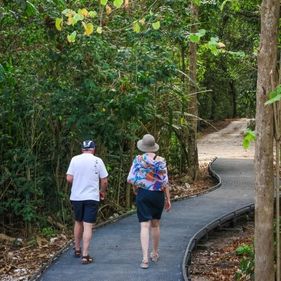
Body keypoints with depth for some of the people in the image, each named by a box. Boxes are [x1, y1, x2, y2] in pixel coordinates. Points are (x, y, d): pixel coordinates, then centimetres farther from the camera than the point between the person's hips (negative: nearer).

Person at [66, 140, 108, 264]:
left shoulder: (75, 159, -1)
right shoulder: (97, 161, -4)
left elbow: (69, 178, -4)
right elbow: (104, 181, -2)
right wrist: (103, 192, 17)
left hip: (76, 197, 3)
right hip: (92, 197, -2)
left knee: (78, 222, 20)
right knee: (88, 226, -3)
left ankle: (77, 249, 31)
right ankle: (85, 255, -7)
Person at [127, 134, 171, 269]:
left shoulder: (138, 159, -6)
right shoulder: (160, 161, -5)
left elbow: (131, 179, -8)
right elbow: (165, 181, -6)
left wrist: (135, 189, 12)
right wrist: (168, 199, 1)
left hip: (143, 194, -1)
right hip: (158, 195, 1)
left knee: (145, 226, -5)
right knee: (155, 224, 18)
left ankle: (145, 258, -16)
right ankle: (155, 253, 32)